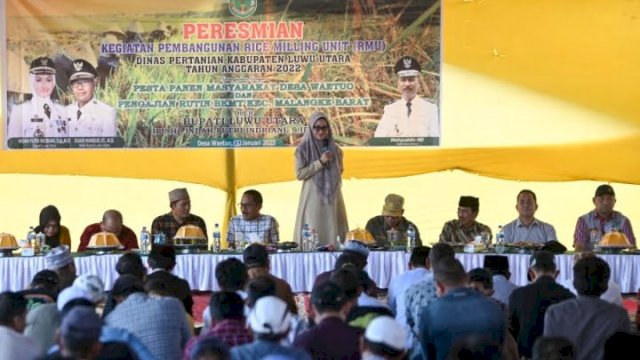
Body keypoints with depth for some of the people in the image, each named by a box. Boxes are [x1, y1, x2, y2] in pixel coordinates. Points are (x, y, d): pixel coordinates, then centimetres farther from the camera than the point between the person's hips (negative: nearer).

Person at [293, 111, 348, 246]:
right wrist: (320, 162, -14)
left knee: (333, 232, 1)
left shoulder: (335, 149, 9)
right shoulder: (303, 149, -2)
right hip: (313, 197, -4)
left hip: (332, 197, 4)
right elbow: (299, 174, -9)